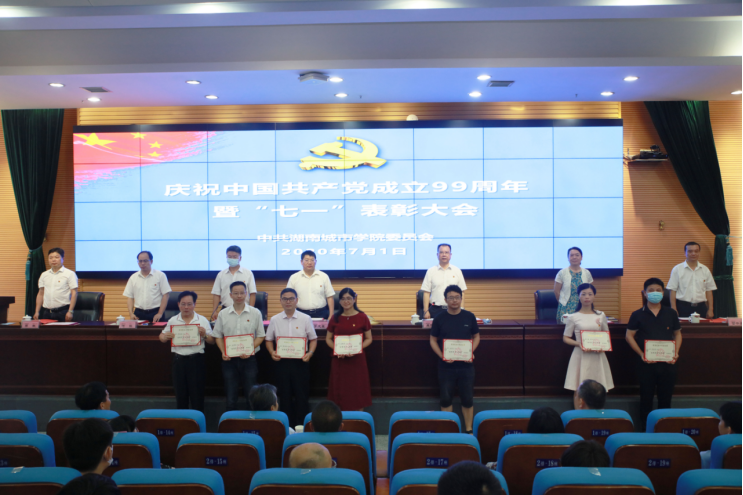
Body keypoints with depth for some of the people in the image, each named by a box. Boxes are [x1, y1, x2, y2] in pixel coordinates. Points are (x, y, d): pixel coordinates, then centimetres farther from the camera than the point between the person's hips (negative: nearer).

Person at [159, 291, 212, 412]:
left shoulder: (203, 321, 2)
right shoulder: (172, 321, 7)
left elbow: (212, 341, 4)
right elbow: (162, 337, 14)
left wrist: (204, 335, -17)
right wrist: (165, 337, -9)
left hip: (196, 360, -2)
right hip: (178, 360, 2)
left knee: (197, 394, 3)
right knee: (180, 394, 11)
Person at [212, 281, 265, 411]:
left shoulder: (255, 313, 1)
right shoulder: (223, 314, 5)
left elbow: (260, 336, 1)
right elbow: (218, 336, 7)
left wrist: (250, 350, -13)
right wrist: (223, 352, -8)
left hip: (249, 358, -1)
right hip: (229, 359, 1)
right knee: (230, 396, 7)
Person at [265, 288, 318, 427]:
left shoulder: (305, 319, 0)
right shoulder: (275, 320, 4)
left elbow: (313, 339, 4)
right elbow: (269, 340, 11)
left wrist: (310, 353, -12)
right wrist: (272, 352, -7)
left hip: (300, 362, -1)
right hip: (281, 361, 2)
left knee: (302, 394, 3)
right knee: (285, 394, 10)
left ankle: (302, 424, 16)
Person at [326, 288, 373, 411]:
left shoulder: (362, 317, -3)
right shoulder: (335, 318, 3)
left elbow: (369, 339, 1)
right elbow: (328, 338, 9)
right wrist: (335, 349, -11)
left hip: (357, 359, -1)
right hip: (339, 360, 2)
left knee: (358, 391, 4)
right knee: (340, 392, 5)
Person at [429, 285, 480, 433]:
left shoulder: (469, 317, -1)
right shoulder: (439, 319, -3)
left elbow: (476, 336, 10)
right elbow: (433, 340, 3)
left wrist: (471, 352, -8)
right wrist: (441, 355, -13)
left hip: (466, 365, 0)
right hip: (446, 366, 0)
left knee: (468, 399, 7)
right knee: (445, 399, 6)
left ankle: (468, 430, 23)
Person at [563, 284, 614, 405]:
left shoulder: (601, 316, 7)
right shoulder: (573, 317, 0)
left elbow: (607, 336, 14)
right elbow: (566, 338, 3)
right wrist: (578, 344, -16)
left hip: (597, 357, 2)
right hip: (581, 356, -2)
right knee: (579, 390, -1)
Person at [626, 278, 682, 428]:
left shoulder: (671, 313, 6)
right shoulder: (638, 315, -1)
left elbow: (677, 334, 13)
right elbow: (629, 335, 0)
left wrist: (676, 353, -2)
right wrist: (641, 354, -12)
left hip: (667, 362, 2)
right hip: (646, 363, -2)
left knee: (666, 396, 8)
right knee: (646, 396, 6)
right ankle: (645, 426, 17)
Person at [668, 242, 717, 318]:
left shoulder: (705, 270, 10)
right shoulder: (677, 269, 0)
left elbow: (709, 291, 12)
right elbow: (673, 291, -2)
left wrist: (710, 310, 7)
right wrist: (674, 310, -8)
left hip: (700, 307, 3)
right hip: (683, 307, -3)